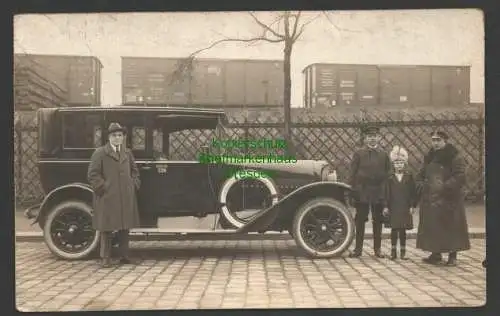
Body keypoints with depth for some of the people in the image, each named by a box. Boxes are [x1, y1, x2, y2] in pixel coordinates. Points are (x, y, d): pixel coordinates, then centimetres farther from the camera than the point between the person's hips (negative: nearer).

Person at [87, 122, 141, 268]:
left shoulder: (127, 153, 14)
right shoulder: (100, 153, -2)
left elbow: (134, 171, 23)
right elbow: (92, 174, -5)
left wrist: (134, 185, 9)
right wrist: (103, 188, -11)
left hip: (126, 198, 5)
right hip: (107, 197, -5)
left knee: (125, 227, 10)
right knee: (107, 228, 0)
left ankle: (124, 256, 20)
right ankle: (106, 258, 9)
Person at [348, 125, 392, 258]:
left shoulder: (384, 155, 6)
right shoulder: (358, 154, 2)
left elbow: (388, 175, 7)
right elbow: (353, 174, 1)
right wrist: (353, 190, -7)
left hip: (379, 193, 1)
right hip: (362, 192, -1)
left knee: (378, 221, 8)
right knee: (360, 221, 4)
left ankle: (377, 249, 19)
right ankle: (358, 249, 13)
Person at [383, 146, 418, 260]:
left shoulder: (409, 176, 0)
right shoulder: (390, 178, 0)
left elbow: (413, 192, 1)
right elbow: (387, 192, 0)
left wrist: (412, 206, -3)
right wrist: (386, 206, -4)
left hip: (405, 208, 0)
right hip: (393, 208, 0)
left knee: (403, 230, 6)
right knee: (394, 229, 5)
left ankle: (403, 252, 15)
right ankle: (393, 251, 14)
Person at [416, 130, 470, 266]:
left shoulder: (455, 157, -7)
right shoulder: (429, 157, 13)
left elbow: (460, 177, -16)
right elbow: (421, 175, 21)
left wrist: (444, 187, -21)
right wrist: (422, 184, 2)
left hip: (449, 199, -6)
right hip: (431, 199, 6)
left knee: (451, 227, -1)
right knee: (432, 227, 8)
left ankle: (452, 256, 11)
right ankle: (436, 254, 18)